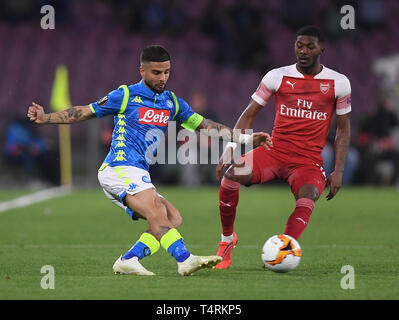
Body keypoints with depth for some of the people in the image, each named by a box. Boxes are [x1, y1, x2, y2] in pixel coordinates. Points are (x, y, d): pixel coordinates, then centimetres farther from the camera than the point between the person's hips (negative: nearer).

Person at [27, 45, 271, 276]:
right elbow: (84, 112, 8)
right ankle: (185, 259, -46)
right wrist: (45, 118, -1)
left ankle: (128, 261, -17)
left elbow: (205, 125, 18)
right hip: (120, 169, -8)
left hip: (138, 175, 8)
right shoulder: (126, 96, 1)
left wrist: (244, 138, 12)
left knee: (173, 219, -8)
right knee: (156, 212, -28)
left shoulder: (172, 103, 16)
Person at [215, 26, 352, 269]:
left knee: (308, 197, -33)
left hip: (309, 160, -1)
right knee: (231, 174, -25)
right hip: (274, 152, 1)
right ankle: (227, 239, -3)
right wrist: (230, 149, -7)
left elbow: (344, 129, 10)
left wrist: (339, 170, -1)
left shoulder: (338, 83, 3)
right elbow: (249, 114, 8)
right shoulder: (277, 77, 3)